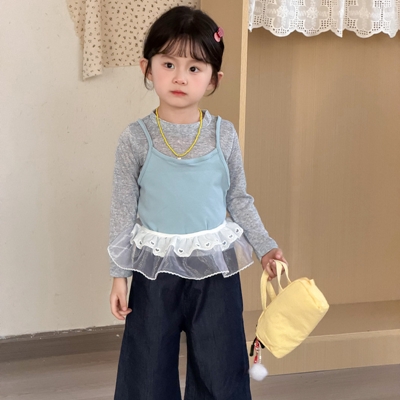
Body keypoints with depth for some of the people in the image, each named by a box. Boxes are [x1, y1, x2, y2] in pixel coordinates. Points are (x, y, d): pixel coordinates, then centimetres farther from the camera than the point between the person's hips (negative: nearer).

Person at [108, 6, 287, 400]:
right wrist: (118, 273, -2)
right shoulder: (136, 138, -8)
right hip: (155, 268, -1)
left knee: (220, 368, 12)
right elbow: (123, 210, -3)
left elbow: (239, 199, 7)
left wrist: (265, 246, 2)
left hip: (215, 267, 1)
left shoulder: (224, 134, -4)